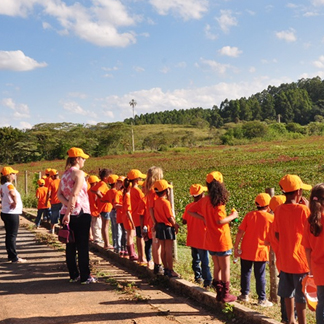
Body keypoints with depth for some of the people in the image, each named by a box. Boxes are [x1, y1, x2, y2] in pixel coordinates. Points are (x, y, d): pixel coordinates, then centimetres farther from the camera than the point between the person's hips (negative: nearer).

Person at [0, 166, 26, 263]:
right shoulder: (9, 185, -19)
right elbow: (13, 194, -41)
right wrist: (15, 203, -25)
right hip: (12, 214, -9)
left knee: (9, 235, 14)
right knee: (12, 236, -4)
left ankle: (10, 256, 21)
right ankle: (14, 258, 0)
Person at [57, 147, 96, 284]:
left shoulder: (65, 174, 12)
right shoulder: (79, 173, -11)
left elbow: (59, 194, 4)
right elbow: (74, 194, -21)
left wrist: (68, 205, -9)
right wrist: (69, 212, -20)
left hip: (68, 214, 7)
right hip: (81, 213, -7)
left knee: (70, 245, 10)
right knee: (83, 246, 0)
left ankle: (74, 275, 17)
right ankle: (85, 277, 4)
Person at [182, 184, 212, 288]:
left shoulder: (188, 207, -1)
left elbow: (184, 221, 4)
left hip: (191, 239, 6)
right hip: (202, 239, -6)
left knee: (196, 259, 20)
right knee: (205, 262, 0)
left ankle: (198, 277, 31)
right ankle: (207, 282, 3)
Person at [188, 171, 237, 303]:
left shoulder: (204, 200, 3)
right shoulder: (218, 202, -19)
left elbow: (190, 211, 8)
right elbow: (220, 220, -25)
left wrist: (204, 218, 8)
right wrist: (232, 216, -9)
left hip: (210, 241, 7)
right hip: (221, 240, -7)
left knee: (217, 267, 17)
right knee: (225, 267, 5)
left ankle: (219, 292, 23)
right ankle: (225, 295, 12)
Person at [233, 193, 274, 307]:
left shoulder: (249, 215, -4)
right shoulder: (271, 218, -7)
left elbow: (240, 232, -7)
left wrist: (236, 247, -3)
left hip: (246, 250, 2)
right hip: (261, 251, -1)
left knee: (245, 272, 15)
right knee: (260, 275, 6)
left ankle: (244, 294, 25)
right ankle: (262, 299, 10)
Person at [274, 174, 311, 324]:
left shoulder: (279, 210, 0)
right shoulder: (303, 209, -17)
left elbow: (277, 234, 5)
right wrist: (308, 207, -4)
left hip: (285, 259, 6)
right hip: (301, 260, -6)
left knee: (288, 293, 19)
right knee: (301, 297, 3)